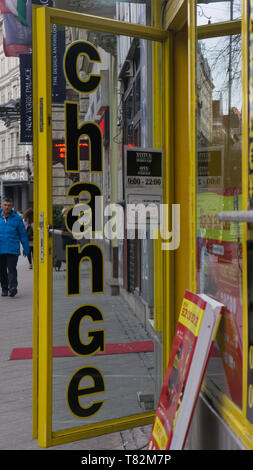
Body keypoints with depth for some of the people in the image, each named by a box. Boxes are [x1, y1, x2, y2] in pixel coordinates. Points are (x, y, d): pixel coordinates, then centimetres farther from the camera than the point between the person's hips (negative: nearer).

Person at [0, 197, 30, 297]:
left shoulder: (17, 218, 0)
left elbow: (23, 234, 4)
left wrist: (26, 249, 4)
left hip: (12, 249, -3)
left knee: (11, 268, -12)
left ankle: (12, 287, -16)